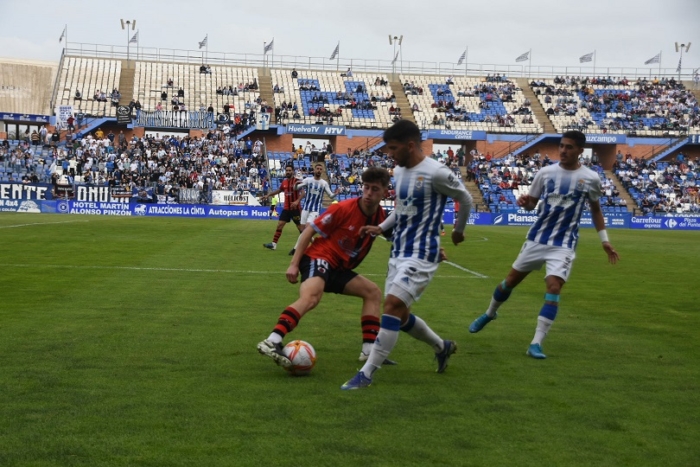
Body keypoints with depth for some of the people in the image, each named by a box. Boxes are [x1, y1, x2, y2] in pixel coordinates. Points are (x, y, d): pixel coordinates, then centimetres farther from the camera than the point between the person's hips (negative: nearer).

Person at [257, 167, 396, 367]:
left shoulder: (381, 217, 2)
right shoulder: (344, 208, -16)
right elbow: (310, 229, -10)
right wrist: (294, 263, -13)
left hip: (339, 267, 8)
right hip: (319, 258, -8)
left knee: (373, 291, 8)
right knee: (311, 296, -35)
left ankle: (369, 350, 6)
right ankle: (271, 342, -47)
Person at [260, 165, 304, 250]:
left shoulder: (297, 181, -12)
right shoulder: (284, 182, 8)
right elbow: (279, 190, 26)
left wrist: (297, 201, -37)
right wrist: (268, 195, 25)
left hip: (295, 208, -6)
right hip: (286, 208, 6)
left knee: (300, 227, -1)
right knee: (279, 225, 2)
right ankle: (273, 244, 4)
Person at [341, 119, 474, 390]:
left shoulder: (435, 173, -16)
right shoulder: (399, 171, 8)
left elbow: (465, 199, -1)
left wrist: (459, 230, 14)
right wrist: (380, 228, 7)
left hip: (421, 255, -9)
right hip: (398, 253, 9)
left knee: (393, 305, -19)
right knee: (399, 315, 13)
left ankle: (366, 374, -15)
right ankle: (442, 347, 37)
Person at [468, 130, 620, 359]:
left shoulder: (591, 178, -4)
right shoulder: (546, 172, -2)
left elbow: (596, 210, 10)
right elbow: (532, 202, 8)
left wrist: (604, 240, 7)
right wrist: (524, 202, -16)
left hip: (564, 244, -2)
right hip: (537, 238, 2)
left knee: (554, 287, -19)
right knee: (511, 279, 14)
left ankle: (536, 343, -14)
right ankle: (489, 314, 42)